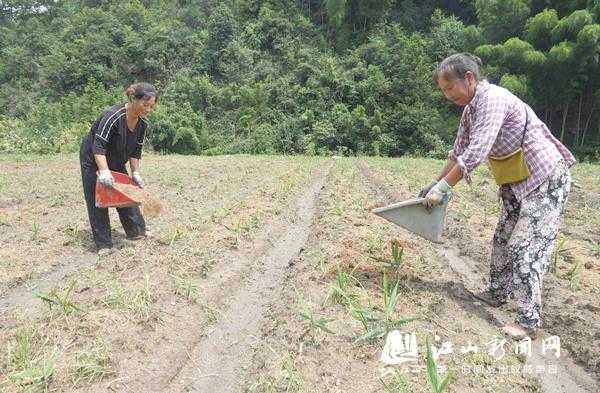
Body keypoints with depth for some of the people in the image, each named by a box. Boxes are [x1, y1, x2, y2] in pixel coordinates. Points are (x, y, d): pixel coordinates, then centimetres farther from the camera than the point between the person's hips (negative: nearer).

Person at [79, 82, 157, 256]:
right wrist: (104, 171, -44)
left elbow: (136, 150, -2)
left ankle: (136, 231, 24)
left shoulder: (142, 123, -11)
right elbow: (98, 146, -36)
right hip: (93, 160, -6)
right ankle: (104, 244, 2)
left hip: (116, 162, 7)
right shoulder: (113, 116, -32)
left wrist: (135, 172, -9)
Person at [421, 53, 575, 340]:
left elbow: (476, 153, -33)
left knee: (526, 248, -9)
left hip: (546, 180, -9)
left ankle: (529, 321, 1)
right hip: (519, 182, 9)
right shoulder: (470, 109, 4)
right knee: (503, 239, 16)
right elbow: (459, 152, 13)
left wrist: (443, 188, -28)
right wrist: (436, 183, 11)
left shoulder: (493, 99, -25)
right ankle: (497, 294, 32)